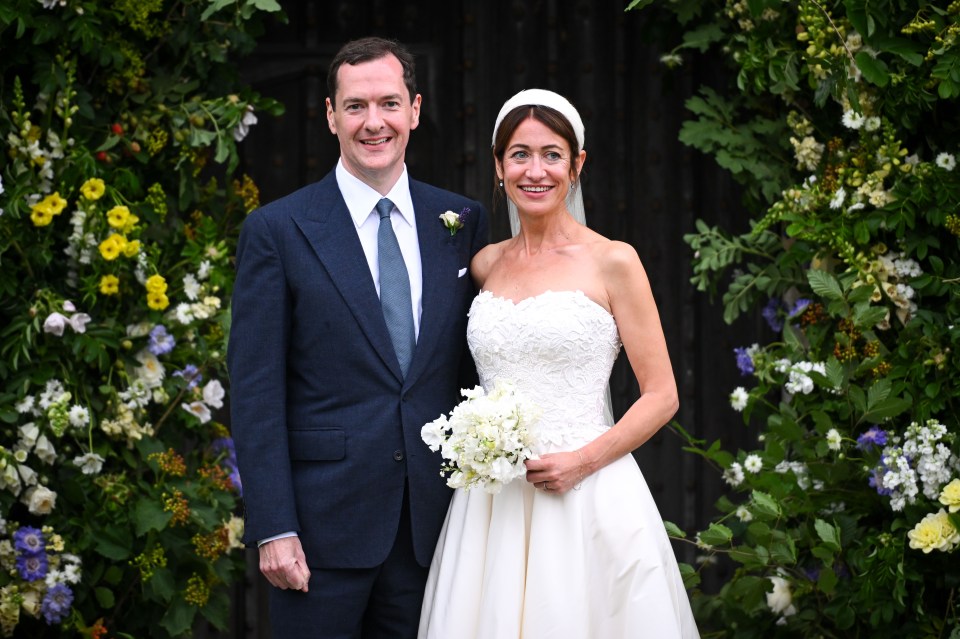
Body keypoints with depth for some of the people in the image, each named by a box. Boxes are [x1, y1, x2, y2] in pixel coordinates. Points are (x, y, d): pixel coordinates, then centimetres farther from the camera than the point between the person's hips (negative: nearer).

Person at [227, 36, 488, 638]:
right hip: (323, 520, -3)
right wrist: (273, 529, -11)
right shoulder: (277, 231, -3)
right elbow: (256, 392, -6)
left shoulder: (464, 223, 8)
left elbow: (474, 368, 12)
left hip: (431, 521, 3)